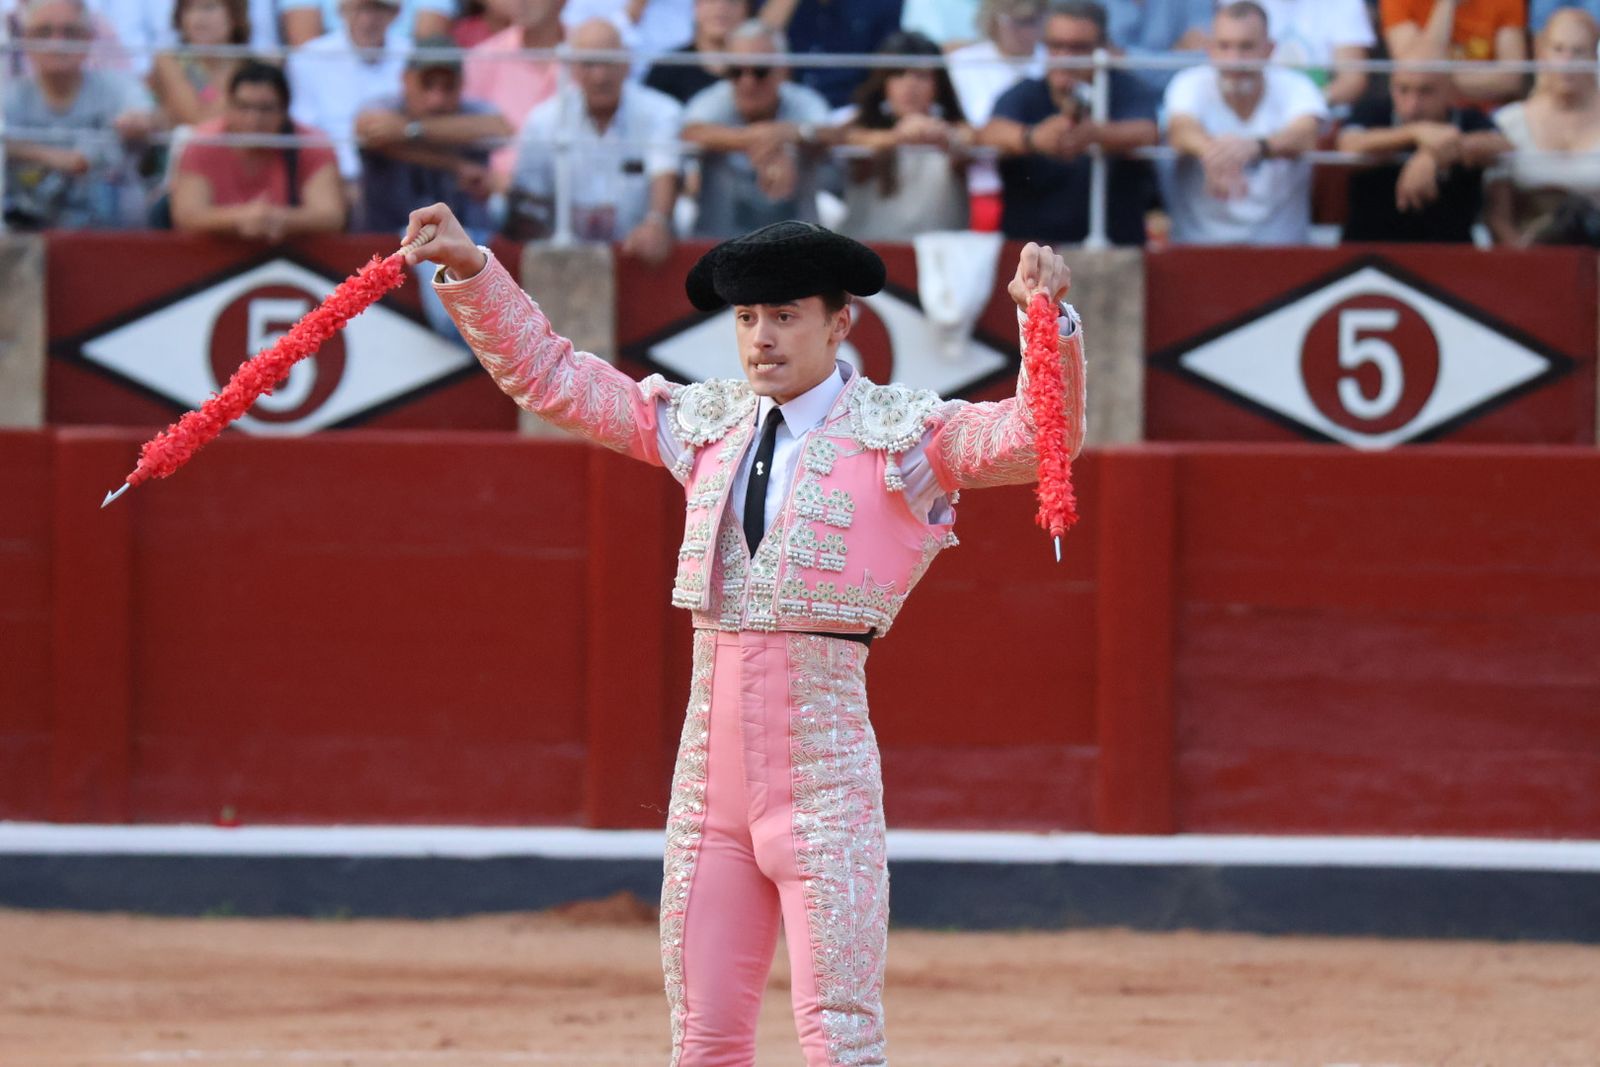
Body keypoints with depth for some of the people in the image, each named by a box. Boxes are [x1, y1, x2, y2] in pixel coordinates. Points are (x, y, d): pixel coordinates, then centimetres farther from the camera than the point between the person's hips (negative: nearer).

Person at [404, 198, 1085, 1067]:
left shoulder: (900, 434, -2)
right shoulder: (704, 426, 13)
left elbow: (1040, 438, -16)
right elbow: (548, 375, 18)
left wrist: (1050, 318, -32)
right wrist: (471, 272, 10)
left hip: (822, 772, -5)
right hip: (709, 768, 6)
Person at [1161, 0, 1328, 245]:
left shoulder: (1294, 87, -3)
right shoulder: (1192, 84, -3)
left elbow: (1306, 135, -26)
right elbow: (1181, 129, -25)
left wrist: (1255, 147, -50)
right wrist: (1209, 149, -52)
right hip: (1200, 240, 0)